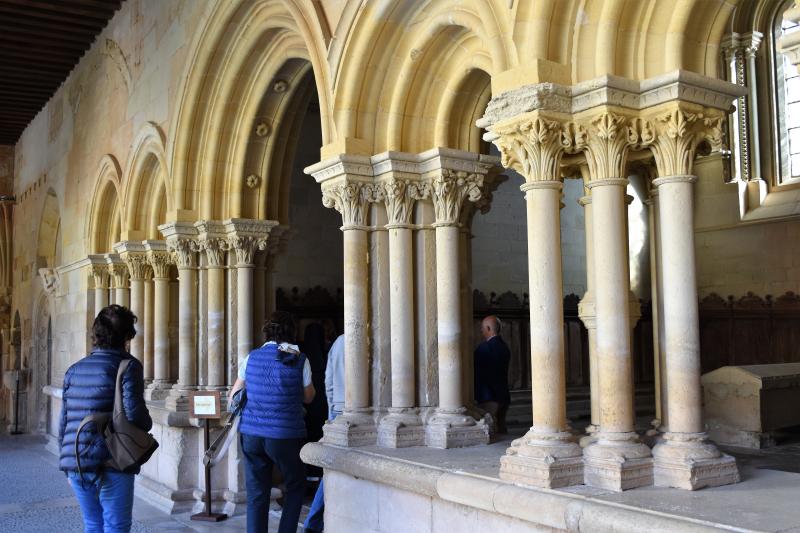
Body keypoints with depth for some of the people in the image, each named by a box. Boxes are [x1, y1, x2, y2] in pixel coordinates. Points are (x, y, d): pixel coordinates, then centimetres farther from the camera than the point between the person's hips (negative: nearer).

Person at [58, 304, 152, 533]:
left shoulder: (75, 369, 13)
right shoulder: (127, 366, -7)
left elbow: (64, 422, 16)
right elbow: (134, 413, -19)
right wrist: (147, 424, 3)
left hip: (75, 464, 6)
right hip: (111, 465, -6)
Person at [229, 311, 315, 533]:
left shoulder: (252, 357, 4)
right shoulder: (300, 360, -5)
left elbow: (234, 395, 13)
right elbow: (308, 397, 8)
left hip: (251, 434, 3)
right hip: (286, 436, -3)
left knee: (256, 494, 9)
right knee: (296, 487, 16)